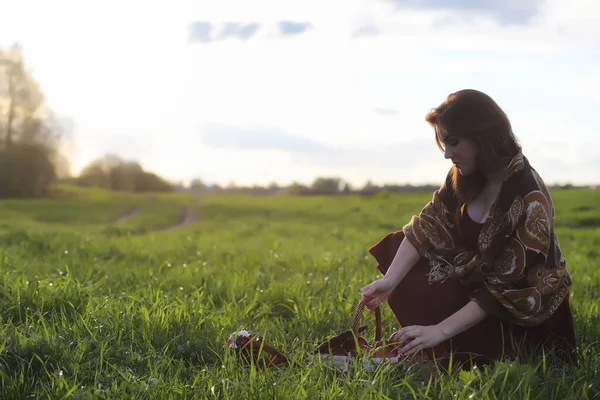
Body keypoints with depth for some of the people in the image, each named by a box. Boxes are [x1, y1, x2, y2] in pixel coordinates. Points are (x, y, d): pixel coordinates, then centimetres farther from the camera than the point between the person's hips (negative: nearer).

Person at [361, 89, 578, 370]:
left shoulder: (529, 201, -31)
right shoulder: (464, 176, -8)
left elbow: (503, 291, -30)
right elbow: (428, 226, -12)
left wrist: (441, 330, -32)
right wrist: (390, 280, -27)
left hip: (518, 313, -7)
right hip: (475, 278, 8)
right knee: (396, 245, -4)